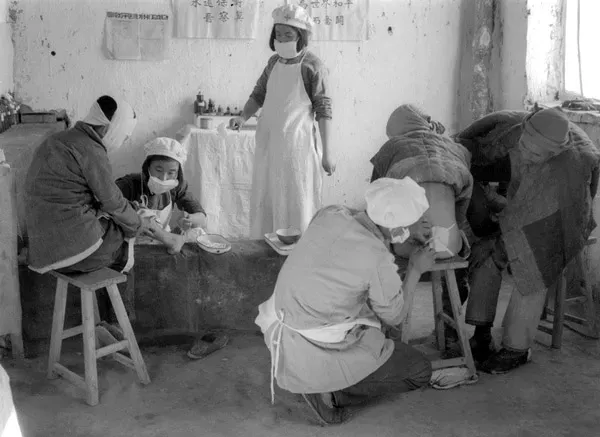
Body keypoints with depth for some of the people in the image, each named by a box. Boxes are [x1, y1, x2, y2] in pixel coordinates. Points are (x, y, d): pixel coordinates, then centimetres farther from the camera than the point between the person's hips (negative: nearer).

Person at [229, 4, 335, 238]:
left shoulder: (312, 66, -8)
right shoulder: (274, 62, 9)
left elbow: (323, 110, -8)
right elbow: (259, 95, 17)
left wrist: (327, 153, -10)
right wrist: (243, 117, -3)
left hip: (296, 143, -6)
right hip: (268, 142, 6)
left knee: (296, 204, -1)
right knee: (264, 202, 10)